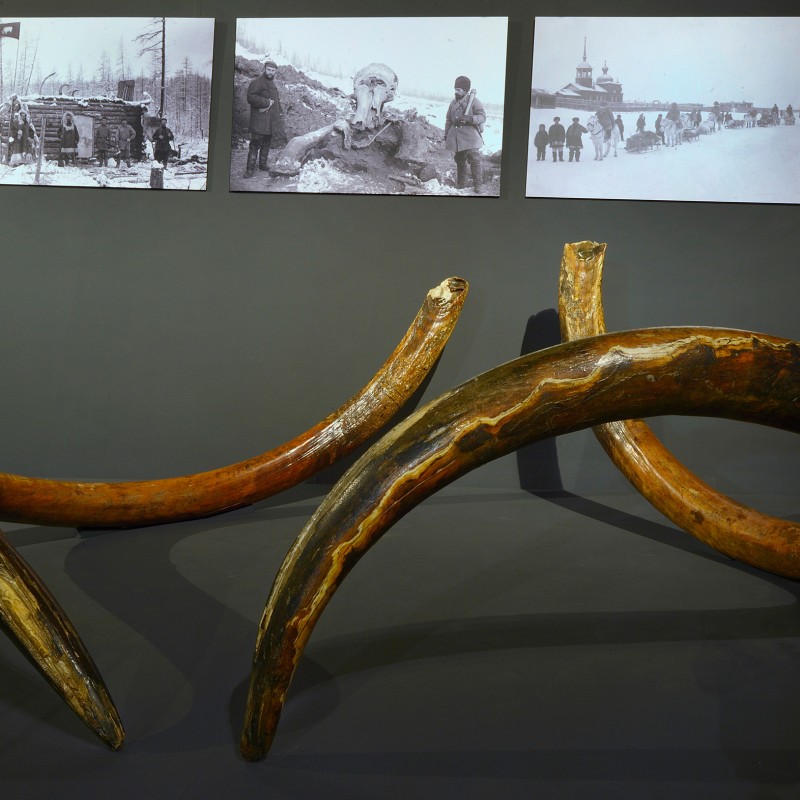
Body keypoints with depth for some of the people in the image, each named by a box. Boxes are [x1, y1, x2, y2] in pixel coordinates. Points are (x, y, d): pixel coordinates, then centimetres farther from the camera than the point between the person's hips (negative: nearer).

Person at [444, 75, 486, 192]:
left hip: (470, 137, -5)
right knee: (459, 161, 12)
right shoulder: (453, 102, 13)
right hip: (456, 137, 6)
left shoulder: (474, 101, -4)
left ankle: (478, 186, -11)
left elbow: (482, 117, -10)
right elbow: (448, 120, 20)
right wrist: (446, 136, 18)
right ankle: (461, 185, 23)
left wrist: (468, 118, -25)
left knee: (475, 159, -16)